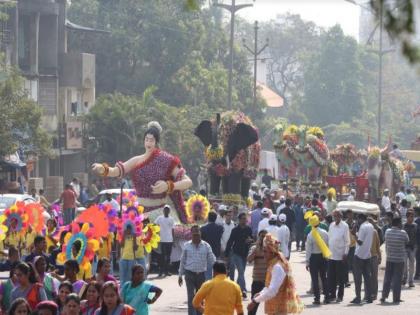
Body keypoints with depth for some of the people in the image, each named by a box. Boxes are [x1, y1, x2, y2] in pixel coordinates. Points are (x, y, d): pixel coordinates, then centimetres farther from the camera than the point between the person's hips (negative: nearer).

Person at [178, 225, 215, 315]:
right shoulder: (187, 246, 0)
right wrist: (180, 275, 8)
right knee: (191, 297, -8)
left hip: (201, 274, 1)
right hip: (190, 274, -1)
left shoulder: (206, 246, 0)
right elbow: (182, 261, 7)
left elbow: (212, 261, 4)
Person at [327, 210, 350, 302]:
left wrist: (345, 253, -13)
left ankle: (340, 296, 9)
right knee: (331, 277, 6)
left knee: (340, 277, 2)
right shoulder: (331, 225, 10)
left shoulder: (344, 226, -7)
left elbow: (347, 241, -8)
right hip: (331, 255, 5)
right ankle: (332, 294, 13)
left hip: (340, 256, -5)